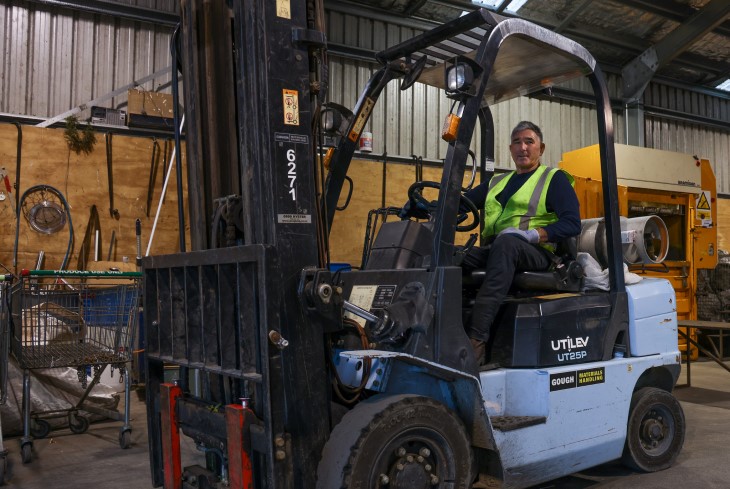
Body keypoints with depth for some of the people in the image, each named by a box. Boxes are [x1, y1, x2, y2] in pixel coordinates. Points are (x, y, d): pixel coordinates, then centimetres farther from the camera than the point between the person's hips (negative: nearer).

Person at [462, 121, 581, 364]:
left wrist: (532, 234, -17)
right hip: (495, 251, 5)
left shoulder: (554, 179, 10)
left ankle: (477, 339, -47)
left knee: (506, 243, -39)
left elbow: (572, 223, -3)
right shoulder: (497, 181, 27)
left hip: (536, 253, -5)